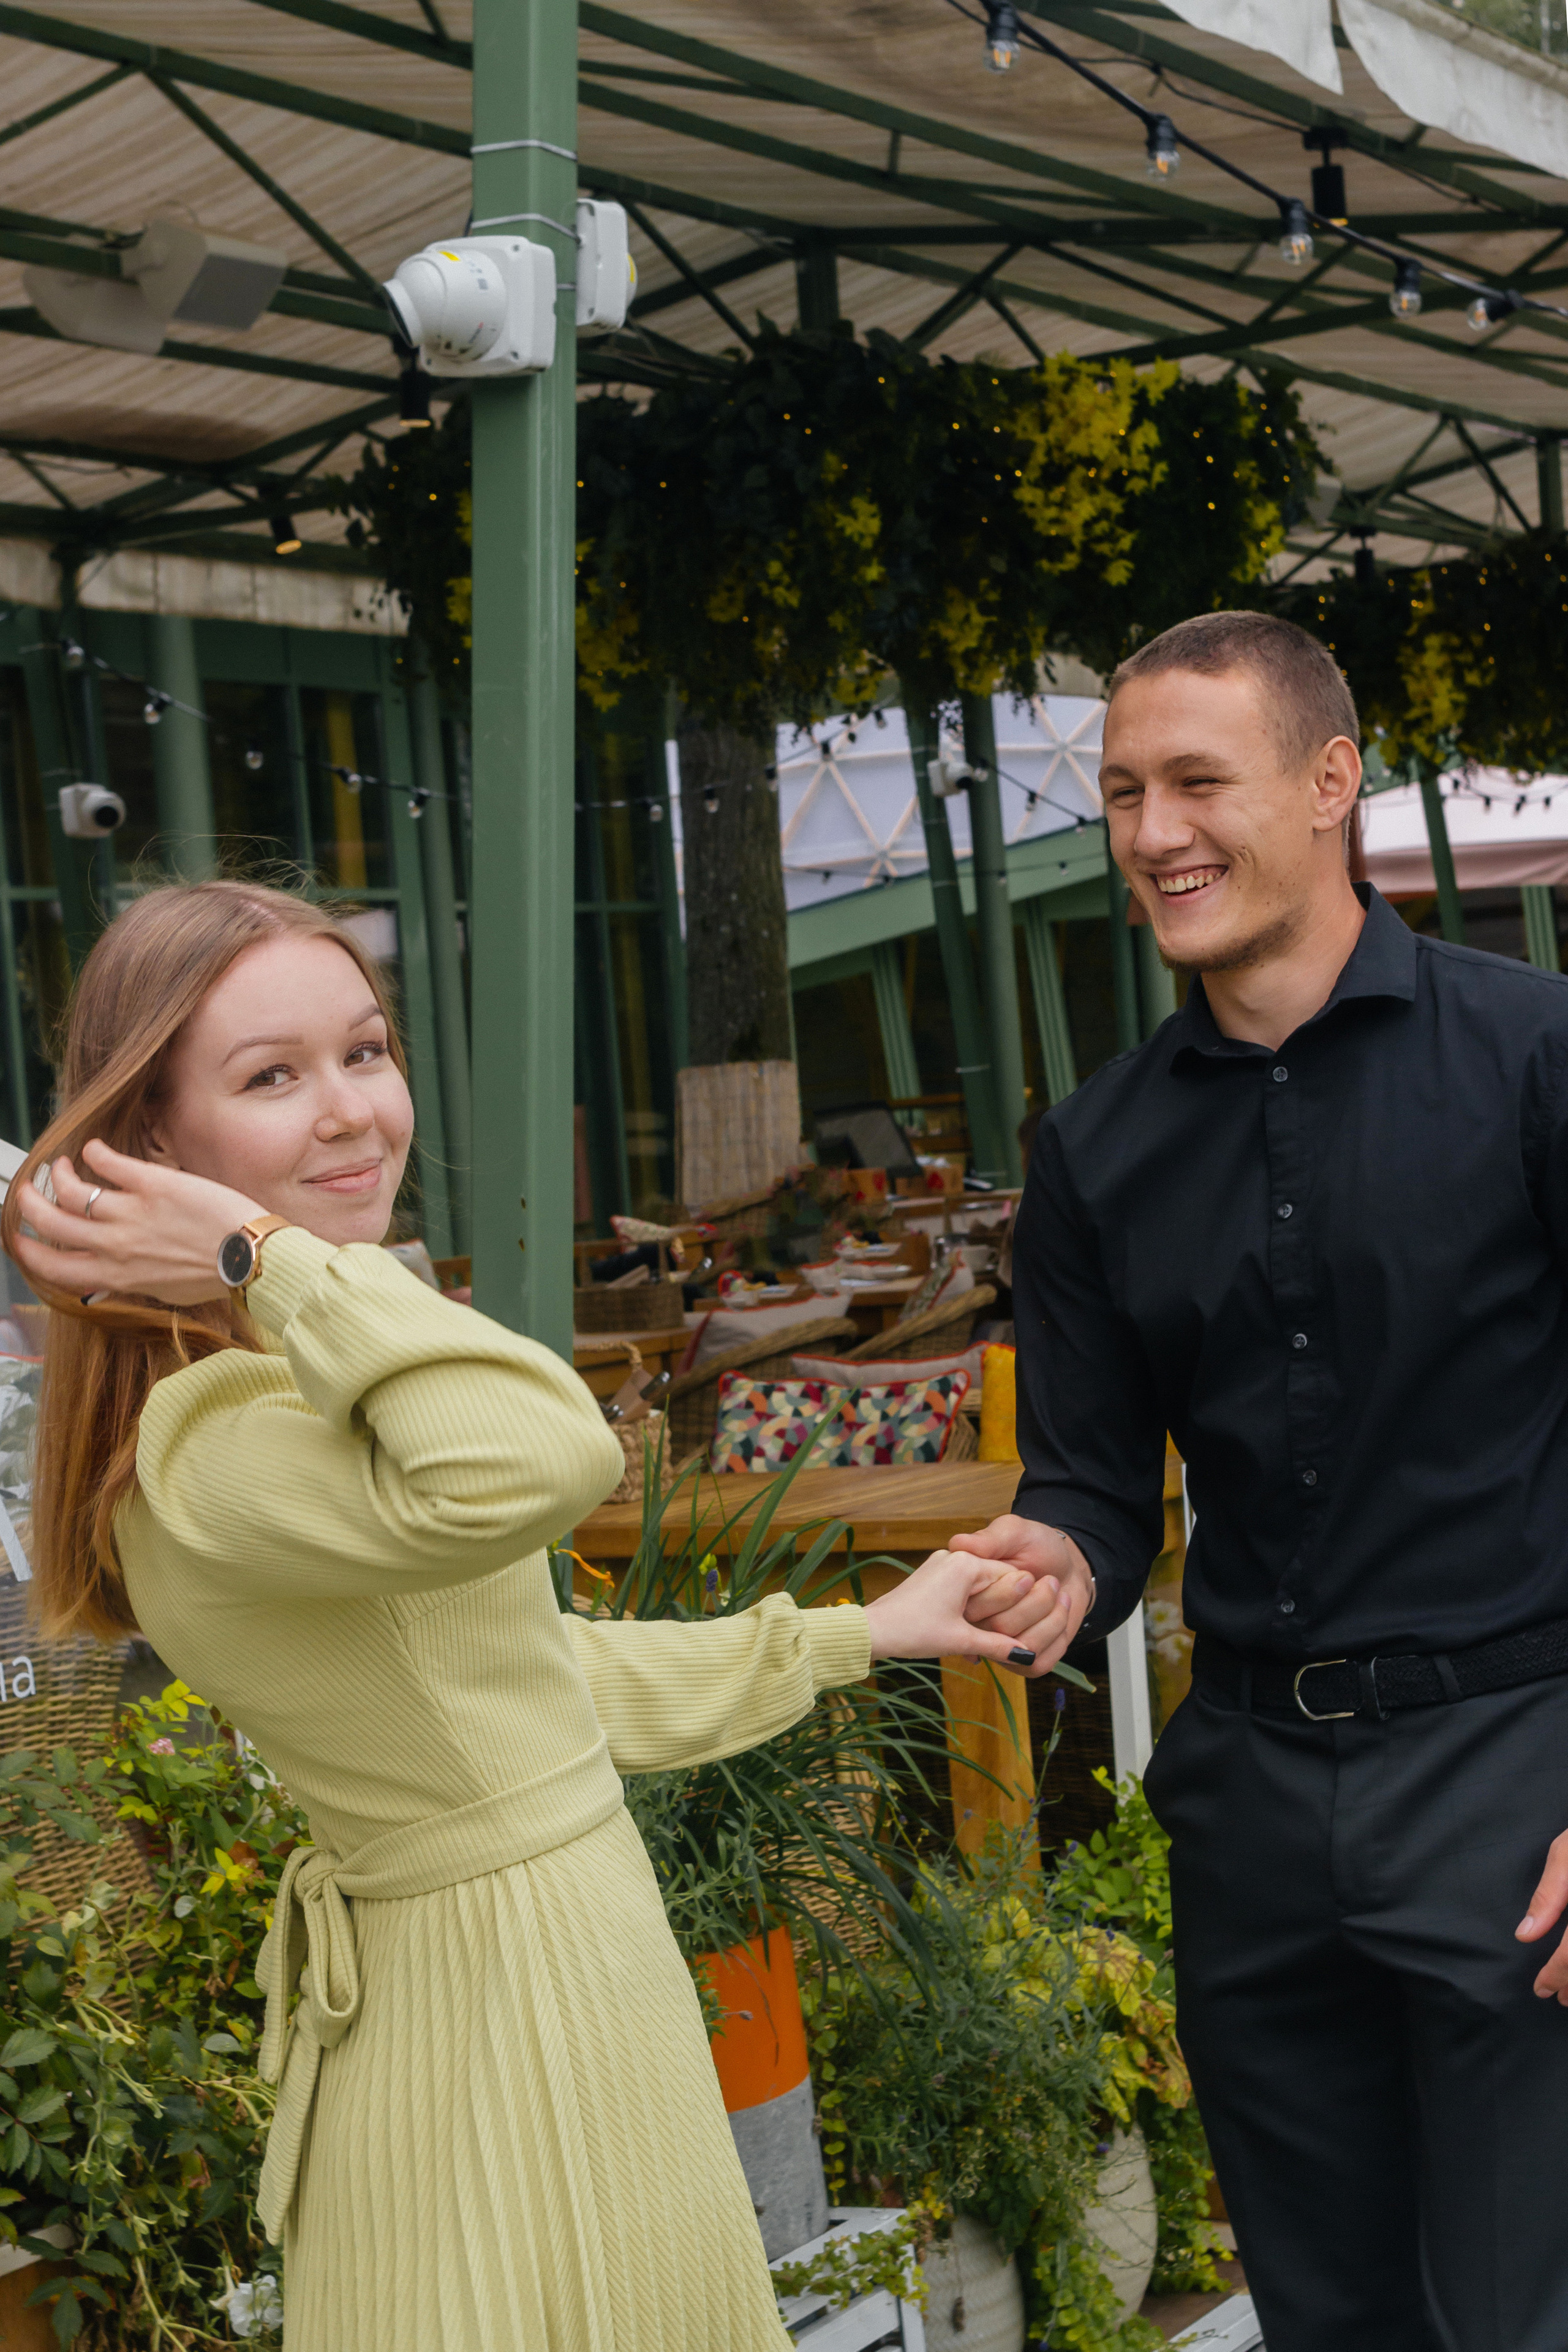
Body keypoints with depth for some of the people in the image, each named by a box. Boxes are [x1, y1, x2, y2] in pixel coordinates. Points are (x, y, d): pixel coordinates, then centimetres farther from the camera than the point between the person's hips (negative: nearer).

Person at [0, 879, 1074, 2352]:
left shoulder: (305, 1391, 8)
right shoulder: (214, 1457, -25)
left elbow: (539, 1676, 14)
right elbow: (537, 1460, -46)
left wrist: (871, 1633, 18)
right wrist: (272, 1257, -30)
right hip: (500, 2030, -10)